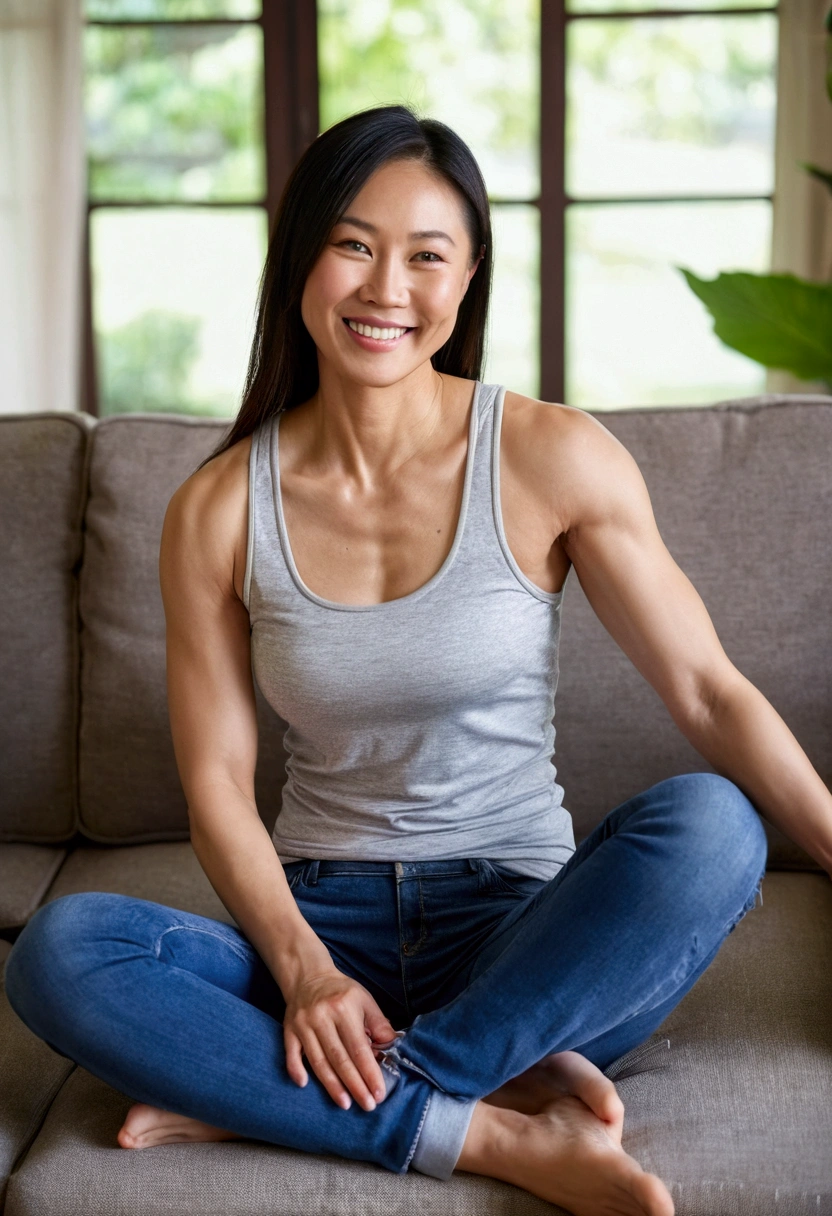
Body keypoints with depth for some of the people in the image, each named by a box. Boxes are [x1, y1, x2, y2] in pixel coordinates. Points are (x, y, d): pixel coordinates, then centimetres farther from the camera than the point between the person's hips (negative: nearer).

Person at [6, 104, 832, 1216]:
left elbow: (712, 696, -8)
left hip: (519, 933, 0)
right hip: (318, 920, 1)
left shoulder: (554, 460, -6)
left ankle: (251, 1099, -23)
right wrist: (303, 969, -18)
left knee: (707, 824, -31)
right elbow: (217, 782, -2)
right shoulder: (219, 510, -1)